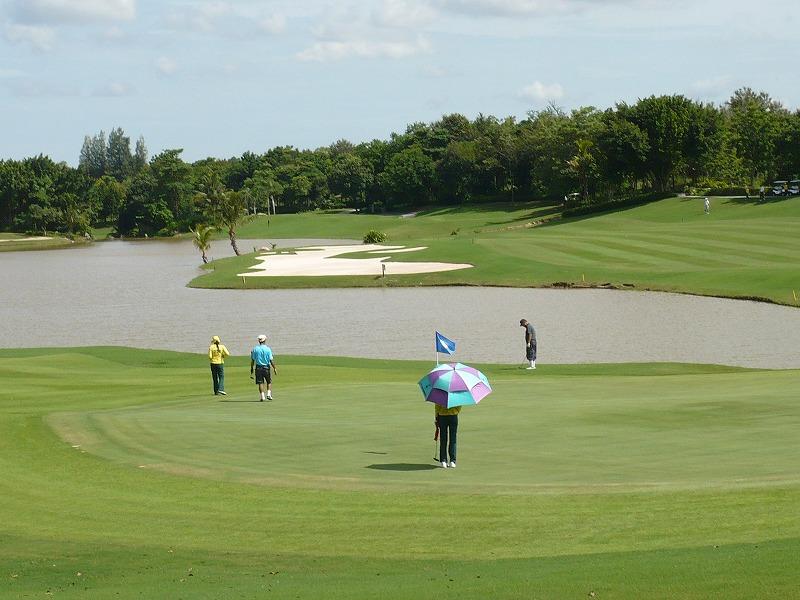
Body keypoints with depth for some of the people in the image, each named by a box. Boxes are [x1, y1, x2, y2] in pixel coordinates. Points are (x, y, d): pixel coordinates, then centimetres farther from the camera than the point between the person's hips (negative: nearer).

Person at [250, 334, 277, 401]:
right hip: (266, 367, -1)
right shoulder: (268, 349, -6)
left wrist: (251, 369, 10)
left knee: (260, 383, 3)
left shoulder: (255, 349, 0)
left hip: (258, 367, 1)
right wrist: (274, 368, -1)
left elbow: (252, 360, 2)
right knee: (269, 382, 14)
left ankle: (262, 396, -2)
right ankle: (269, 394, 2)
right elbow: (271, 360, -8)